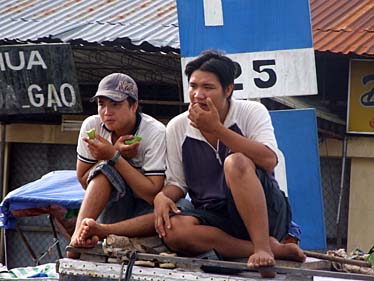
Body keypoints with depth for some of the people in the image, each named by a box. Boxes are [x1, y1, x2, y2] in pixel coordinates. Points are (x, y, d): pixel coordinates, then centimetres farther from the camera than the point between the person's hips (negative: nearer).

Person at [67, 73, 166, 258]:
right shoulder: (91, 126, -9)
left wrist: (114, 157, -28)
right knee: (105, 168, -27)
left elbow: (153, 194, -24)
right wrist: (117, 154, -18)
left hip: (145, 209, -2)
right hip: (113, 207, 2)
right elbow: (84, 180, -2)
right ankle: (78, 232, -40)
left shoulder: (154, 132, -19)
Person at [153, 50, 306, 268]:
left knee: (235, 162, -32)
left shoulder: (252, 112, -5)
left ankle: (263, 246, -34)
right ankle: (273, 248, -28)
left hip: (263, 214, -4)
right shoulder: (177, 127, 6)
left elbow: (269, 160, -23)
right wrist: (162, 197, -12)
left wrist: (217, 129, -25)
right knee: (171, 229, -31)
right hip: (214, 220, 4)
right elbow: (177, 183, 13)